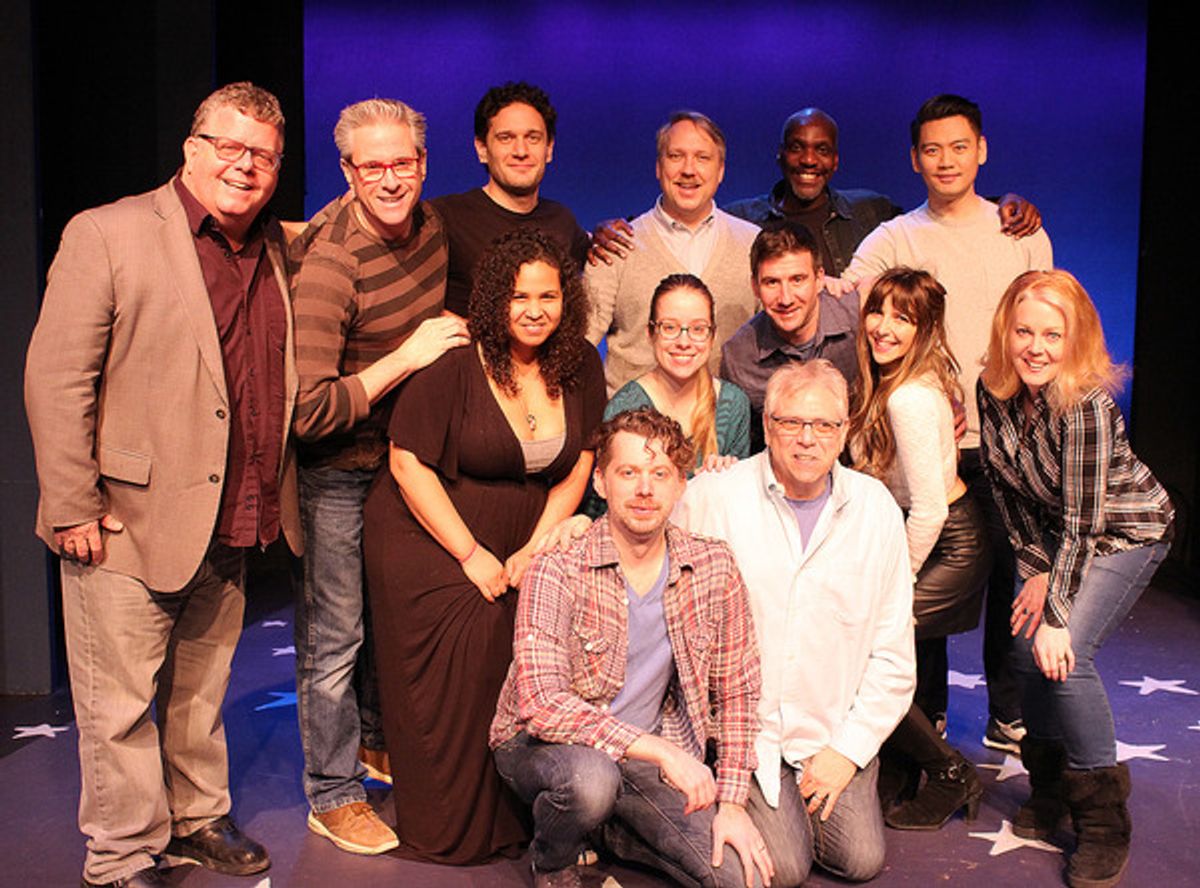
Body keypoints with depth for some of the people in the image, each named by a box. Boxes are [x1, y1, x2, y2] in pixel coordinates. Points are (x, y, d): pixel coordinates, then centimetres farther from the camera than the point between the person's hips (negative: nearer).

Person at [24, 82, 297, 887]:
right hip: (127, 520, -5)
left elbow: (284, 379, 21)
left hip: (231, 527, 5)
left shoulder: (278, 250, 10)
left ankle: (197, 819, 36)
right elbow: (55, 380, -11)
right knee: (121, 703, 6)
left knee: (201, 692, 19)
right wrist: (72, 508, -14)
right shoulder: (107, 235, -8)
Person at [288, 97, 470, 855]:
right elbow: (307, 409, -33)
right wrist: (408, 356, -29)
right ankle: (332, 796, 21)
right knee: (334, 636, 3)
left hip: (401, 454, 8)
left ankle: (377, 740, 45)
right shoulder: (330, 263, -28)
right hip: (337, 472, -7)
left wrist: (449, 333, 2)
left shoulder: (429, 223, -3)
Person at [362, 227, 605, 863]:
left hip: (519, 548, 4)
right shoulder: (455, 362, -13)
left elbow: (577, 465, 8)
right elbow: (408, 461, -13)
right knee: (463, 649, -15)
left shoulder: (579, 365, 4)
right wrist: (471, 555, -13)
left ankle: (510, 819, 6)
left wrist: (535, 548, -3)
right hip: (427, 541, -4)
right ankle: (450, 834, 4)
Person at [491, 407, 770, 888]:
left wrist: (731, 801, -6)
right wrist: (659, 749, -30)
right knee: (590, 779, -38)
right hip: (541, 744, -3)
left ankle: (624, 834, 15)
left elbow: (736, 691, 2)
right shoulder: (557, 573, -19)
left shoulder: (714, 567, -6)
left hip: (649, 750, 3)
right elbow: (542, 705, -27)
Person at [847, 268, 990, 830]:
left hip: (949, 547, -9)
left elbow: (930, 509, -24)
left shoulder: (911, 399, -25)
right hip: (930, 539, 9)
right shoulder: (886, 382, 3)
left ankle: (951, 776, 3)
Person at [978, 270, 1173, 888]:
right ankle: (1050, 788, 21)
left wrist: (1057, 617, -28)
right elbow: (1006, 485, -4)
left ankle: (1102, 820, -5)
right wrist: (1035, 568, -9)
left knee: (1065, 654, -20)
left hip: (1125, 531, -6)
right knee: (1027, 646, -2)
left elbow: (1082, 523, -30)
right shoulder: (993, 388, -14)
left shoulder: (1085, 404, -32)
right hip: (1051, 534, 6)